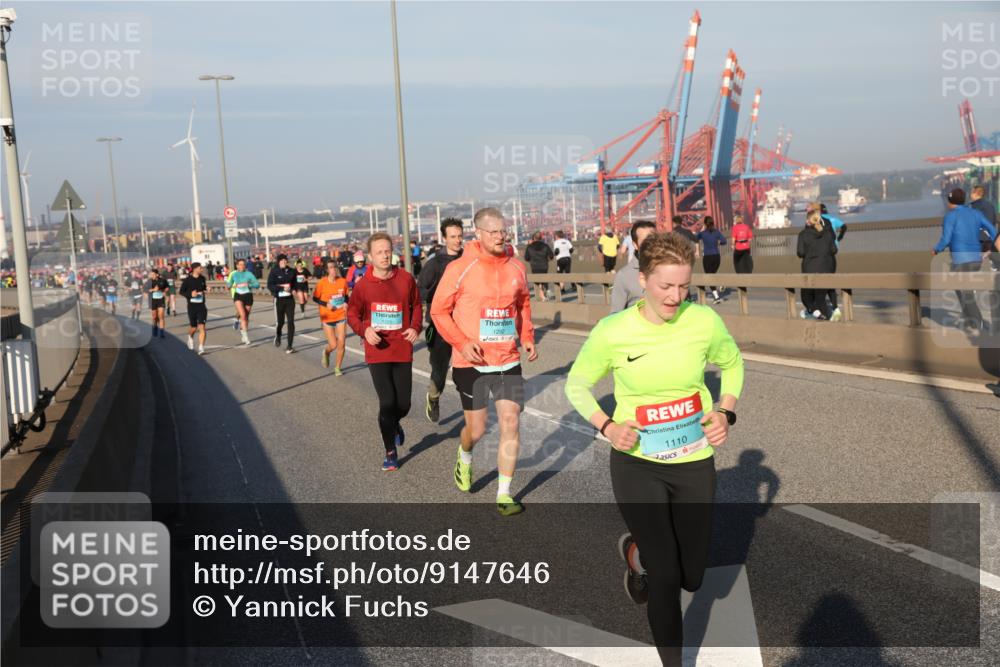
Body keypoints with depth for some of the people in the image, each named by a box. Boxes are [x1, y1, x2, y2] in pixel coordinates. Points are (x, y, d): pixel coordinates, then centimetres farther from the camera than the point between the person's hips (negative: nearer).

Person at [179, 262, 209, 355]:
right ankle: (190, 337, 46)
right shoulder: (187, 280, -6)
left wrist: (205, 291, 0)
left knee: (202, 327, -10)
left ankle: (201, 348, -11)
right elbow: (181, 291, -2)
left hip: (201, 305, 2)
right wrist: (190, 294, -18)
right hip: (192, 306, -2)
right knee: (193, 327, 10)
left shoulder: (202, 278, 5)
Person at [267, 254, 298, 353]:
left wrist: (291, 287, -4)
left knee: (291, 322, -4)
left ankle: (289, 346, 2)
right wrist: (282, 287, -19)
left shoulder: (291, 271, 3)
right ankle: (277, 337, 39)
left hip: (290, 299, 2)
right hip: (279, 299, -2)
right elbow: (270, 286, -11)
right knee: (280, 322, 4)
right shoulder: (274, 272, -6)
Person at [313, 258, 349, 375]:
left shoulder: (343, 281, -3)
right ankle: (326, 352, 37)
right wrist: (326, 304, -17)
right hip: (327, 318, -2)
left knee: (341, 343, -5)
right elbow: (315, 298, -2)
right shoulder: (322, 282, -11)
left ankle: (337, 368, 15)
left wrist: (346, 303, -7)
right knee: (333, 345, -2)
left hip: (341, 316, 2)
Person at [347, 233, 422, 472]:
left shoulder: (406, 279, -2)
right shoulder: (363, 285, -5)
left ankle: (394, 424, 45)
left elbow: (416, 305, 11)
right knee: (387, 403, -6)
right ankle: (390, 452, 13)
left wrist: (415, 327, -6)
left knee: (403, 404, 7)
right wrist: (364, 330, -13)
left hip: (402, 351, 2)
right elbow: (352, 314, 6)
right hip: (377, 352, -1)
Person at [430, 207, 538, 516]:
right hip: (472, 362, -3)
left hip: (508, 361, 3)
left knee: (511, 423, -4)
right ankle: (464, 459, 45)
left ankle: (504, 495, 9)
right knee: (476, 429, 8)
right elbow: (439, 310, -5)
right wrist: (461, 342, -16)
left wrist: (527, 337, 6)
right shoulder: (460, 268, -10)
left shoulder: (516, 267, 3)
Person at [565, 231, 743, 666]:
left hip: (695, 463, 3)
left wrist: (726, 413, -5)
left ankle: (636, 552, 48)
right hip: (636, 464, -3)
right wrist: (607, 426, -15)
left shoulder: (705, 321, -12)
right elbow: (576, 385, 0)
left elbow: (732, 363, 10)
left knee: (692, 577, 15)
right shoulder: (611, 332, -17)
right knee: (665, 576, -3)